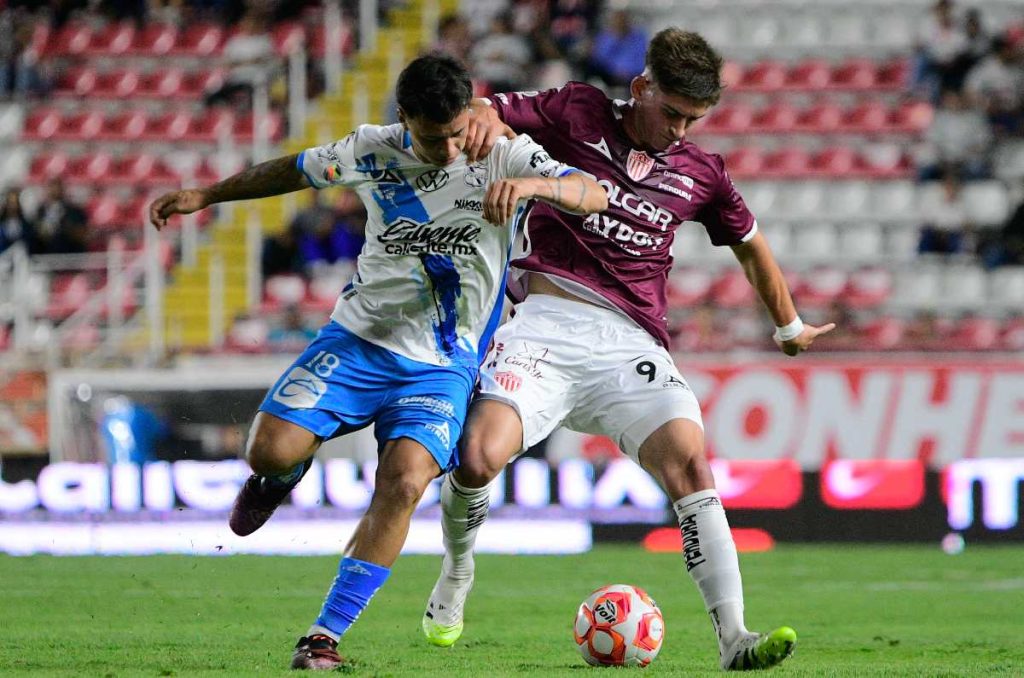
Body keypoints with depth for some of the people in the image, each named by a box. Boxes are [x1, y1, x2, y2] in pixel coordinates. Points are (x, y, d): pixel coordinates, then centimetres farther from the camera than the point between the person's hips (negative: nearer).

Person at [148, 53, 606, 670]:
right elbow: (298, 170, 17)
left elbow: (594, 195, -22)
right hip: (358, 340, 2)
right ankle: (286, 475, 25)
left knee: (404, 484, -24)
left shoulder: (504, 156, -9)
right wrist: (205, 196, 23)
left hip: (443, 365, -2)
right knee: (270, 452, -16)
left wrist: (529, 184, -42)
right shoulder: (373, 152, -2)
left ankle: (326, 634, -15)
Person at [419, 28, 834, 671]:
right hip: (546, 322, -2)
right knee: (477, 458, -22)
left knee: (688, 457, -22)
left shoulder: (700, 173, 15)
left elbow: (751, 244, 31)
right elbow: (479, 111, 3)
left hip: (629, 341, 2)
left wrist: (790, 327, 42)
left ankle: (734, 638, -25)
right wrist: (486, 118, -22)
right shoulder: (577, 112, 7)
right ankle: (457, 572, 13)